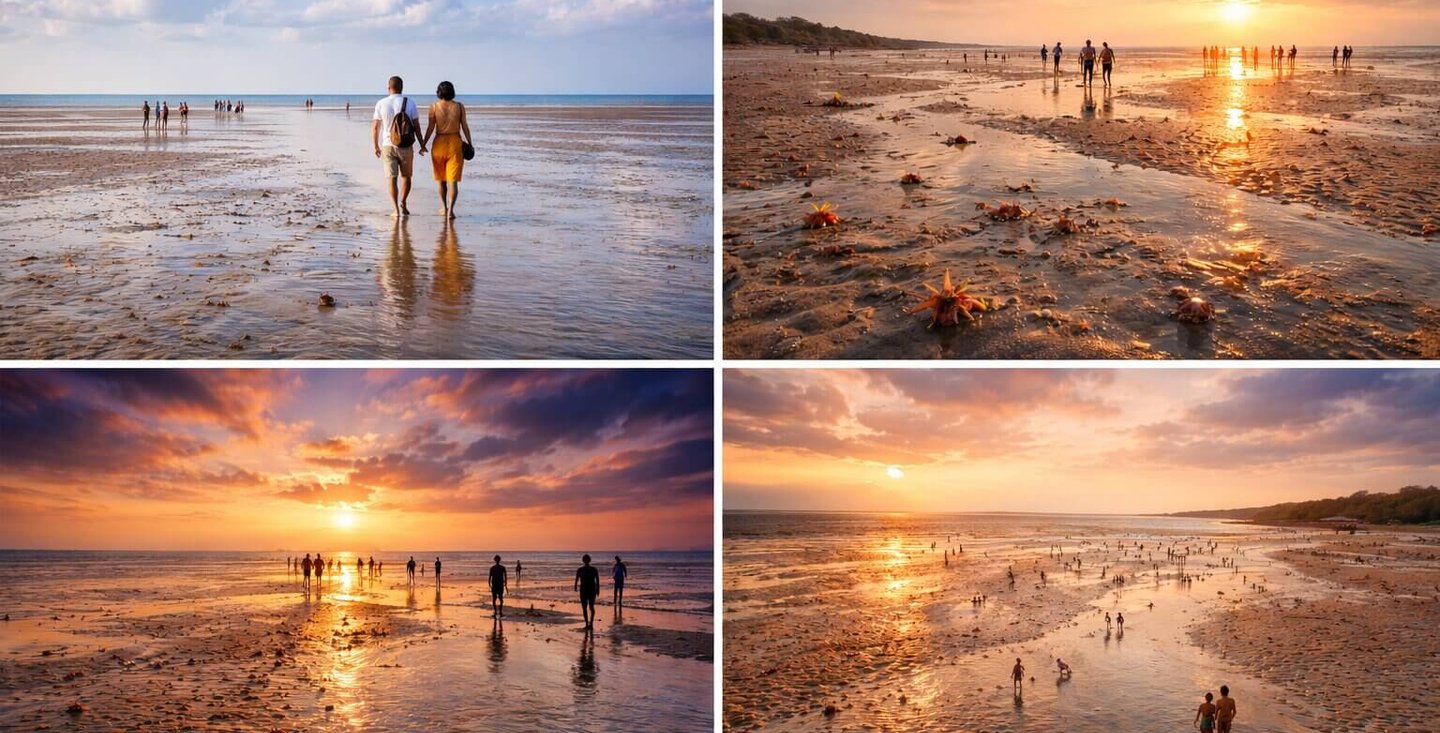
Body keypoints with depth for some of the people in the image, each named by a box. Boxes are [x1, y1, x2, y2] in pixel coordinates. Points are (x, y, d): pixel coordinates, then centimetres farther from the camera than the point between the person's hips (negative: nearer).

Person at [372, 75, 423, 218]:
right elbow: (416, 126, -2)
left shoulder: (381, 104, -2)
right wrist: (422, 145, 8)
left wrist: (376, 146, 12)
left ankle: (396, 209, -2)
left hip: (388, 146, 0)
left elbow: (375, 127, 1)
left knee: (391, 178, 4)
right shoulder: (409, 103, -3)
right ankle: (403, 203, 2)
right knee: (406, 176, 16)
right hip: (406, 146, 0)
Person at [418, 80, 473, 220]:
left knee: (441, 178, 19)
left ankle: (444, 207, 30)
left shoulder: (434, 107, -4)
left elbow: (430, 128, -5)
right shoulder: (459, 106, -2)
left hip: (439, 143, 0)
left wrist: (423, 145, 4)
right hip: (455, 143, 0)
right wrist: (470, 143, 10)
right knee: (453, 180, -1)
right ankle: (450, 210, -13)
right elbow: (464, 126, 0)